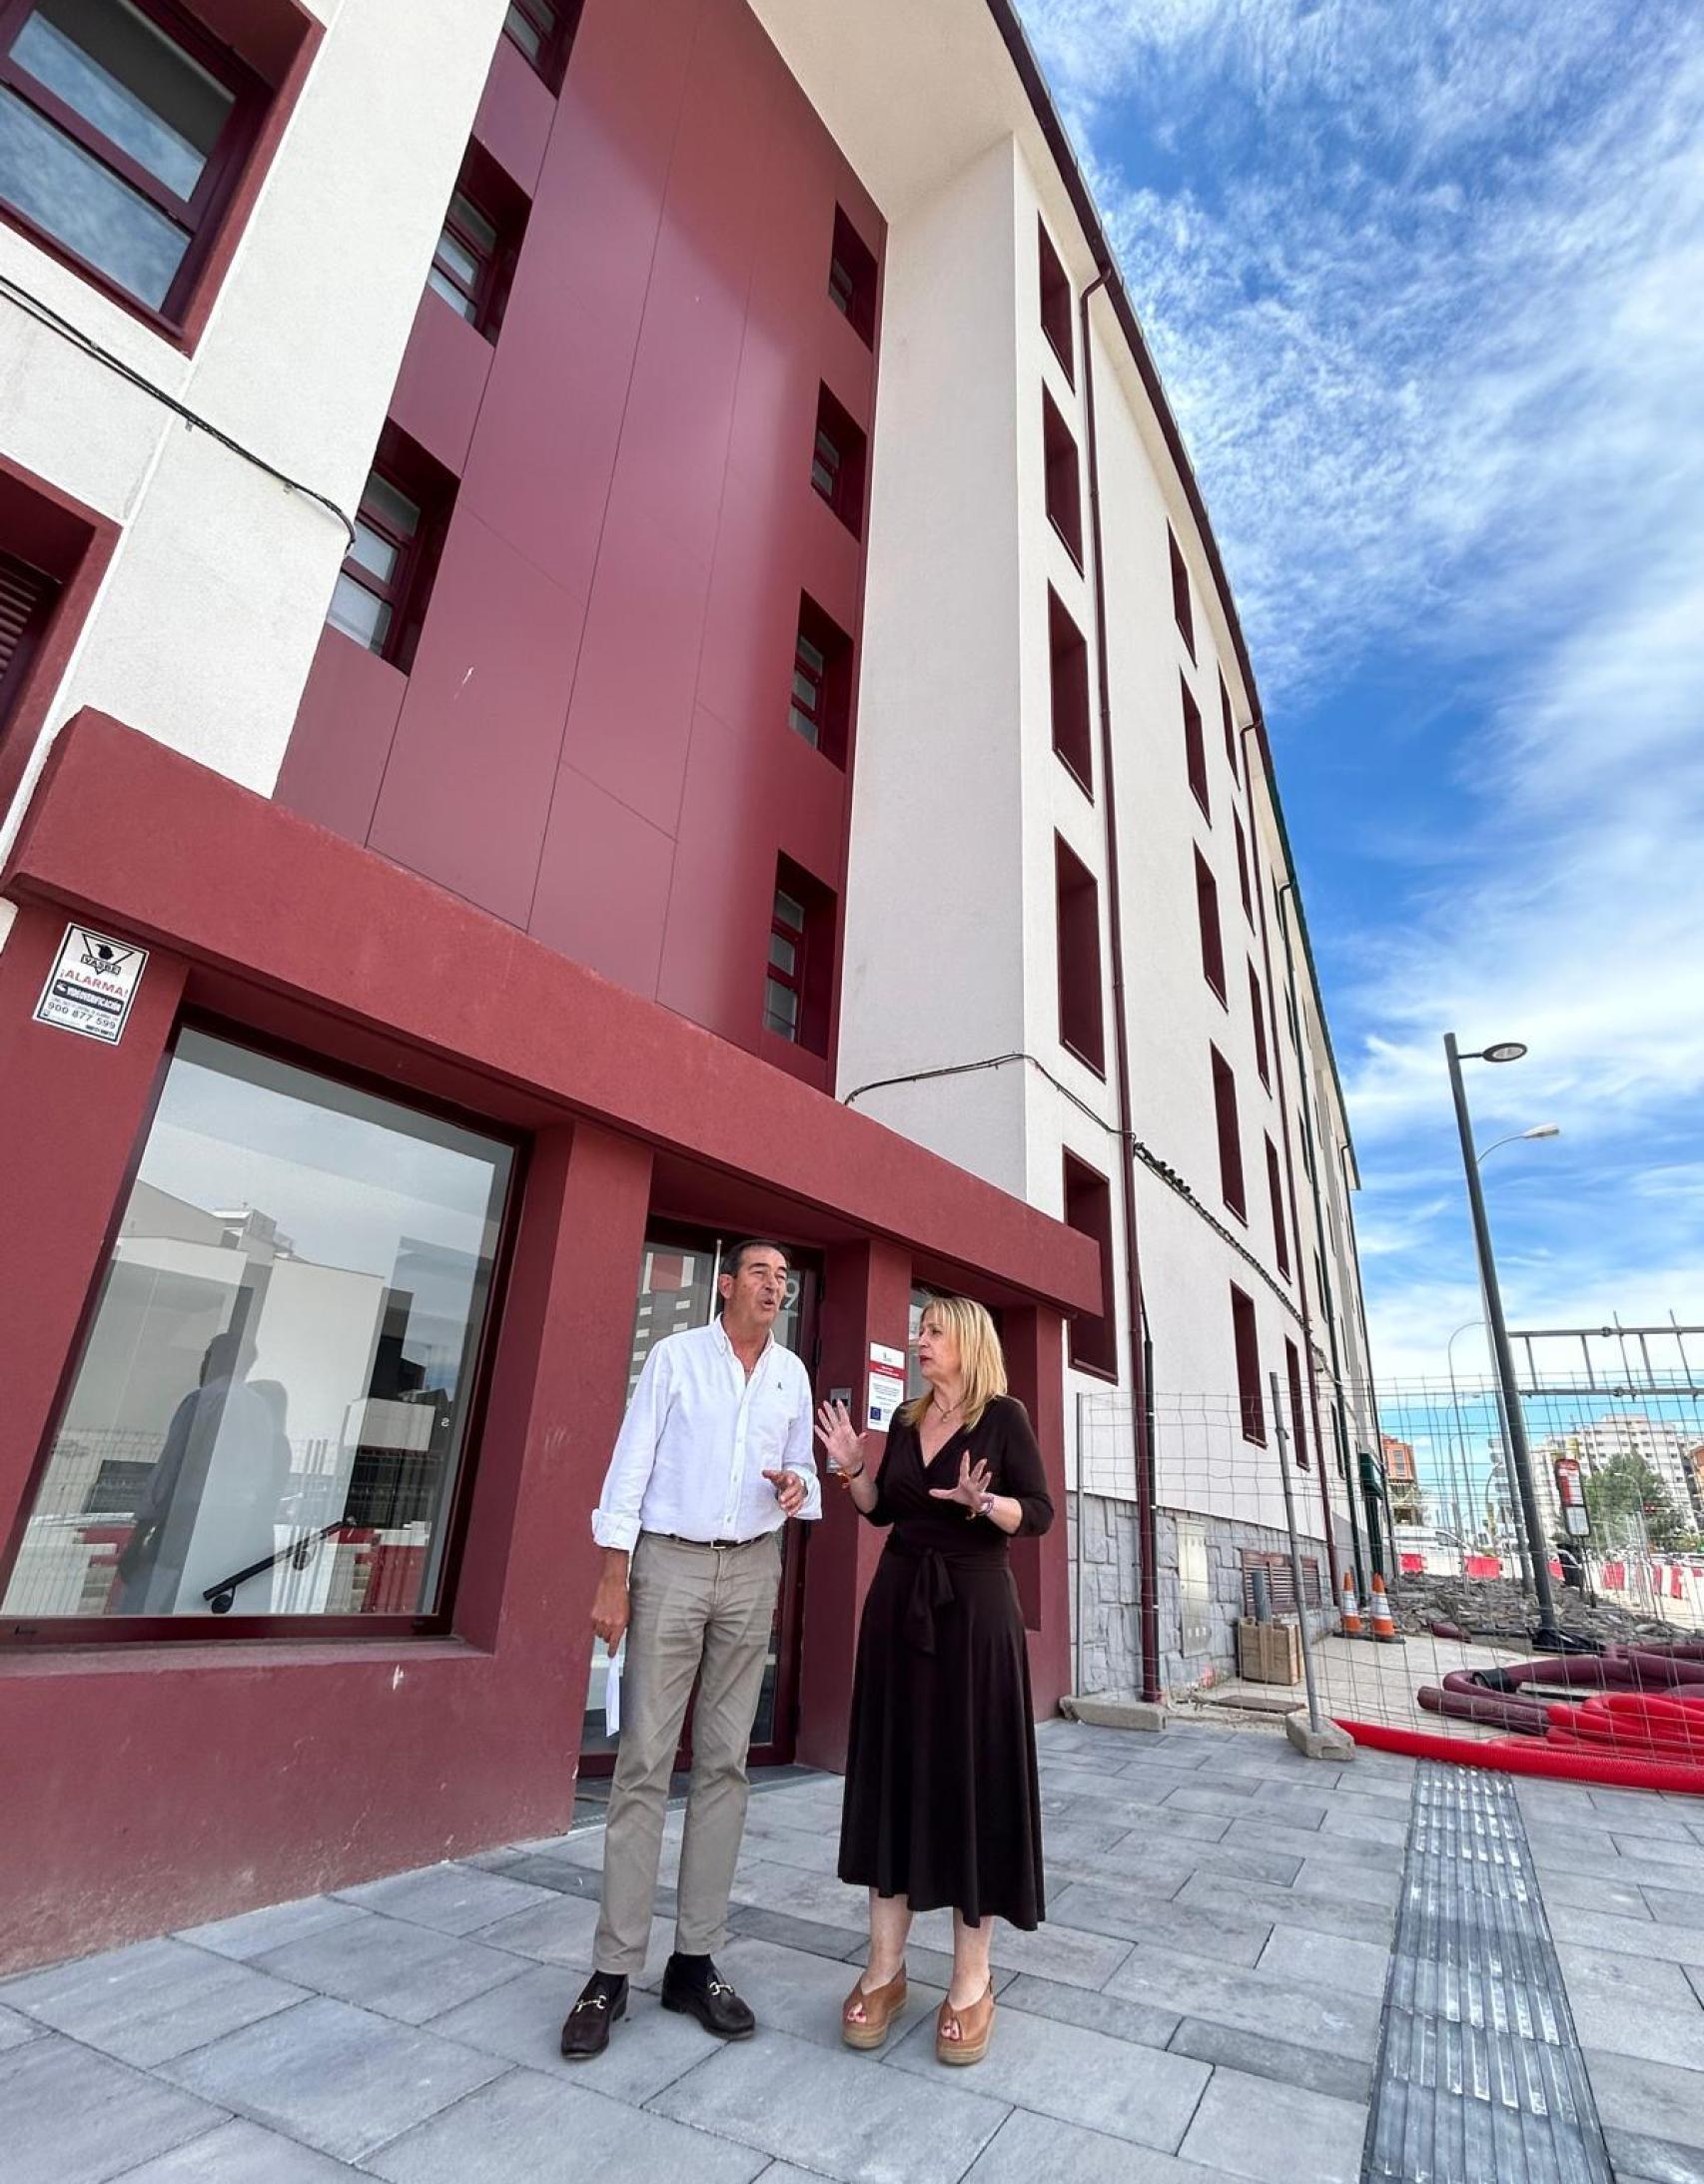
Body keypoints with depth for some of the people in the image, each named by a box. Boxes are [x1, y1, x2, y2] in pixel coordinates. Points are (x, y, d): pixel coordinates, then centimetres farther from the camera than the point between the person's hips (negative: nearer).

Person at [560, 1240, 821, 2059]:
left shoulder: (793, 1373, 6)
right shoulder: (676, 1355, -4)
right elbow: (631, 1465, -6)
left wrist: (797, 1486, -10)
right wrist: (612, 1579, -10)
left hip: (753, 1570, 4)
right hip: (670, 1562, -3)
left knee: (724, 1763, 8)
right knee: (644, 1762, 0)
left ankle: (695, 1962, 20)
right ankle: (612, 1971, 11)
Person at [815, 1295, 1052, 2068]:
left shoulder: (1003, 1417, -6)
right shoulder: (908, 1421, 10)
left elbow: (1039, 1512, -9)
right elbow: (883, 1511, 14)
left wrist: (981, 1502, -26)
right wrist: (851, 1467, -1)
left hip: (972, 1606, -5)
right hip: (898, 1602, 5)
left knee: (970, 1774, 1)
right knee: (894, 1771, 8)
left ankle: (972, 1980, 14)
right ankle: (884, 1968, 18)